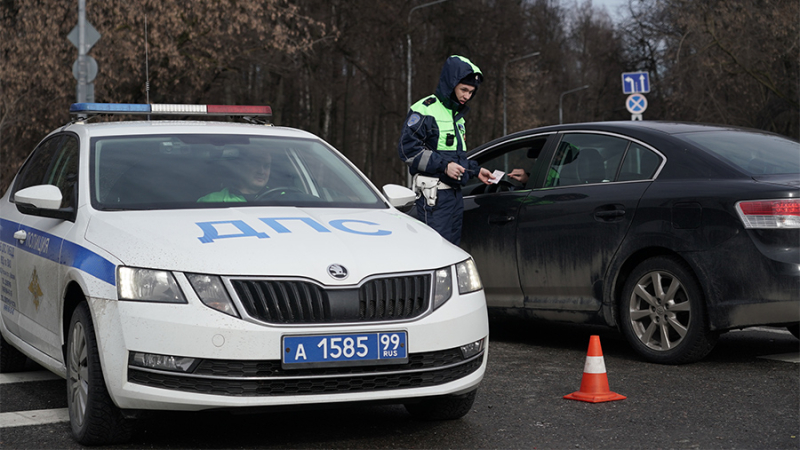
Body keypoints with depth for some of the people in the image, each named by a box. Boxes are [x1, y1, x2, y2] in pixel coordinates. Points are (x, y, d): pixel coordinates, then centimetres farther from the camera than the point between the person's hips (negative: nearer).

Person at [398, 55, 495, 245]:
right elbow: (407, 148, -16)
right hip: (433, 195, -9)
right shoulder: (425, 110, -8)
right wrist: (443, 165, -20)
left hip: (455, 192, 9)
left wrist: (476, 170, 17)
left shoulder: (457, 114, 21)